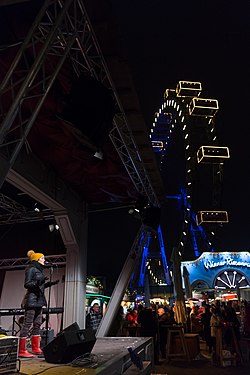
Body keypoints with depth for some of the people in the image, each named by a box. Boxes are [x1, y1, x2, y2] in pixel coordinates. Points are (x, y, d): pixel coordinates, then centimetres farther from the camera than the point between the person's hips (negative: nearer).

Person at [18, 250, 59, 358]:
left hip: (38, 300, 9)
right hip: (32, 299, -9)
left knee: (37, 324, 10)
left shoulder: (39, 270, 19)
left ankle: (35, 348, 17)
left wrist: (50, 283, 19)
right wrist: (38, 282, -28)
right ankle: (21, 351, -1)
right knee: (27, 324, -6)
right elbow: (27, 284, -14)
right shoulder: (31, 269, -7)